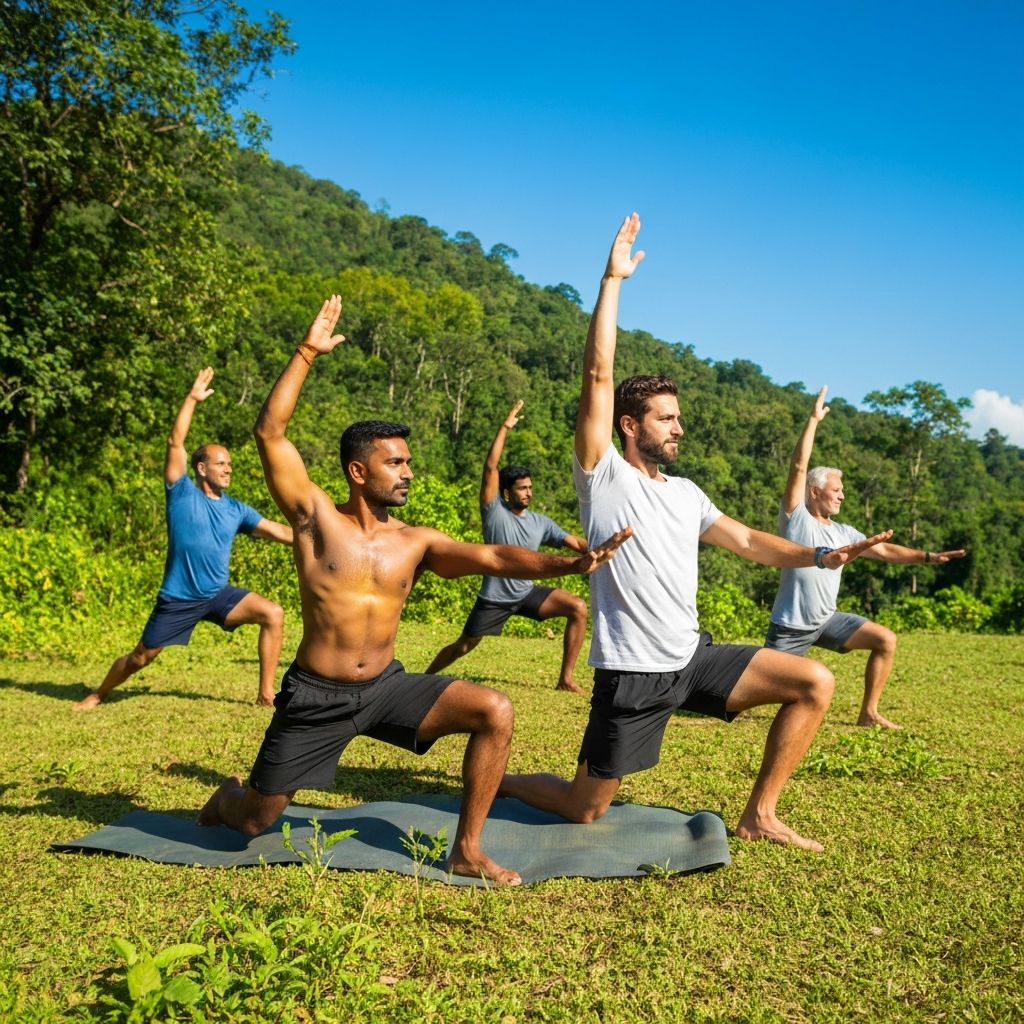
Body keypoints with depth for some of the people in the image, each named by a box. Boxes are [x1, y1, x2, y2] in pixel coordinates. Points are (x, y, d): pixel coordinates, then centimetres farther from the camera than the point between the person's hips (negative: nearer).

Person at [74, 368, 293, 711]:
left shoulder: (236, 510, 3)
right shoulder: (182, 494, -7)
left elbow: (279, 531, 2)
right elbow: (175, 443, -16)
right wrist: (192, 399, -21)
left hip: (218, 595, 3)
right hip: (178, 599, -3)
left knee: (273, 614, -17)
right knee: (140, 657, 8)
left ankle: (266, 694, -9)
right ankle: (97, 695, 38)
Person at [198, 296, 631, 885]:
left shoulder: (417, 543, -1)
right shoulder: (317, 519, -9)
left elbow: (493, 557, -12)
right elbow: (271, 432, -17)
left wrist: (569, 565, -26)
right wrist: (308, 353, -21)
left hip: (387, 687, 3)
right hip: (316, 695, -2)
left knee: (495, 711, -17)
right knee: (254, 822, 7)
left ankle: (468, 851, -3)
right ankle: (229, 795, 47)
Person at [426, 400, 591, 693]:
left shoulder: (541, 523, 0)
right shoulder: (494, 511, -12)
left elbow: (575, 542, -3)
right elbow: (490, 468, -22)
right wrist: (505, 427, -25)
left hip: (528, 594, 4)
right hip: (494, 598, -3)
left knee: (578, 608, -14)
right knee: (463, 646, 6)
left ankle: (565, 678, -8)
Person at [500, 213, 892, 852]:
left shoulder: (686, 494, 13)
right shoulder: (603, 476, -7)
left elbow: (748, 542, 10)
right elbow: (599, 376, -15)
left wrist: (818, 556, -8)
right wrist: (614, 280, -14)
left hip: (695, 657, 6)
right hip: (632, 673, -6)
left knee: (816, 683, -5)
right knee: (584, 810, 0)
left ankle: (759, 816, 6)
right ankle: (494, 781, 31)